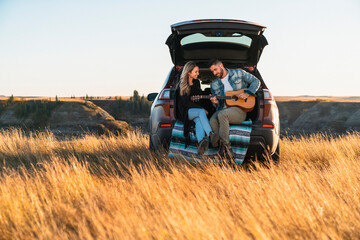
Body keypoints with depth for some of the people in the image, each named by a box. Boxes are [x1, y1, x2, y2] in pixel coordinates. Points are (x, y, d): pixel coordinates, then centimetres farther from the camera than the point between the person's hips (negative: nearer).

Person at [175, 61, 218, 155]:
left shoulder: (196, 82, 13)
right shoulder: (181, 85, -7)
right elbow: (185, 103, -12)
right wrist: (201, 109, -16)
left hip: (195, 109, 5)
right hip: (184, 112, -5)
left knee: (199, 120, -33)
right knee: (201, 112, -35)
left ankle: (201, 143, -60)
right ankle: (211, 135, -54)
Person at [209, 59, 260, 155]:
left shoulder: (238, 73, 7)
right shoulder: (214, 85, 16)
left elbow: (256, 81, 8)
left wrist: (247, 93, -8)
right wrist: (216, 103, -7)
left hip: (239, 109, -4)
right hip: (223, 109, 4)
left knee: (222, 114, -36)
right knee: (213, 121, -31)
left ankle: (225, 144, -28)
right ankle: (224, 148, -25)